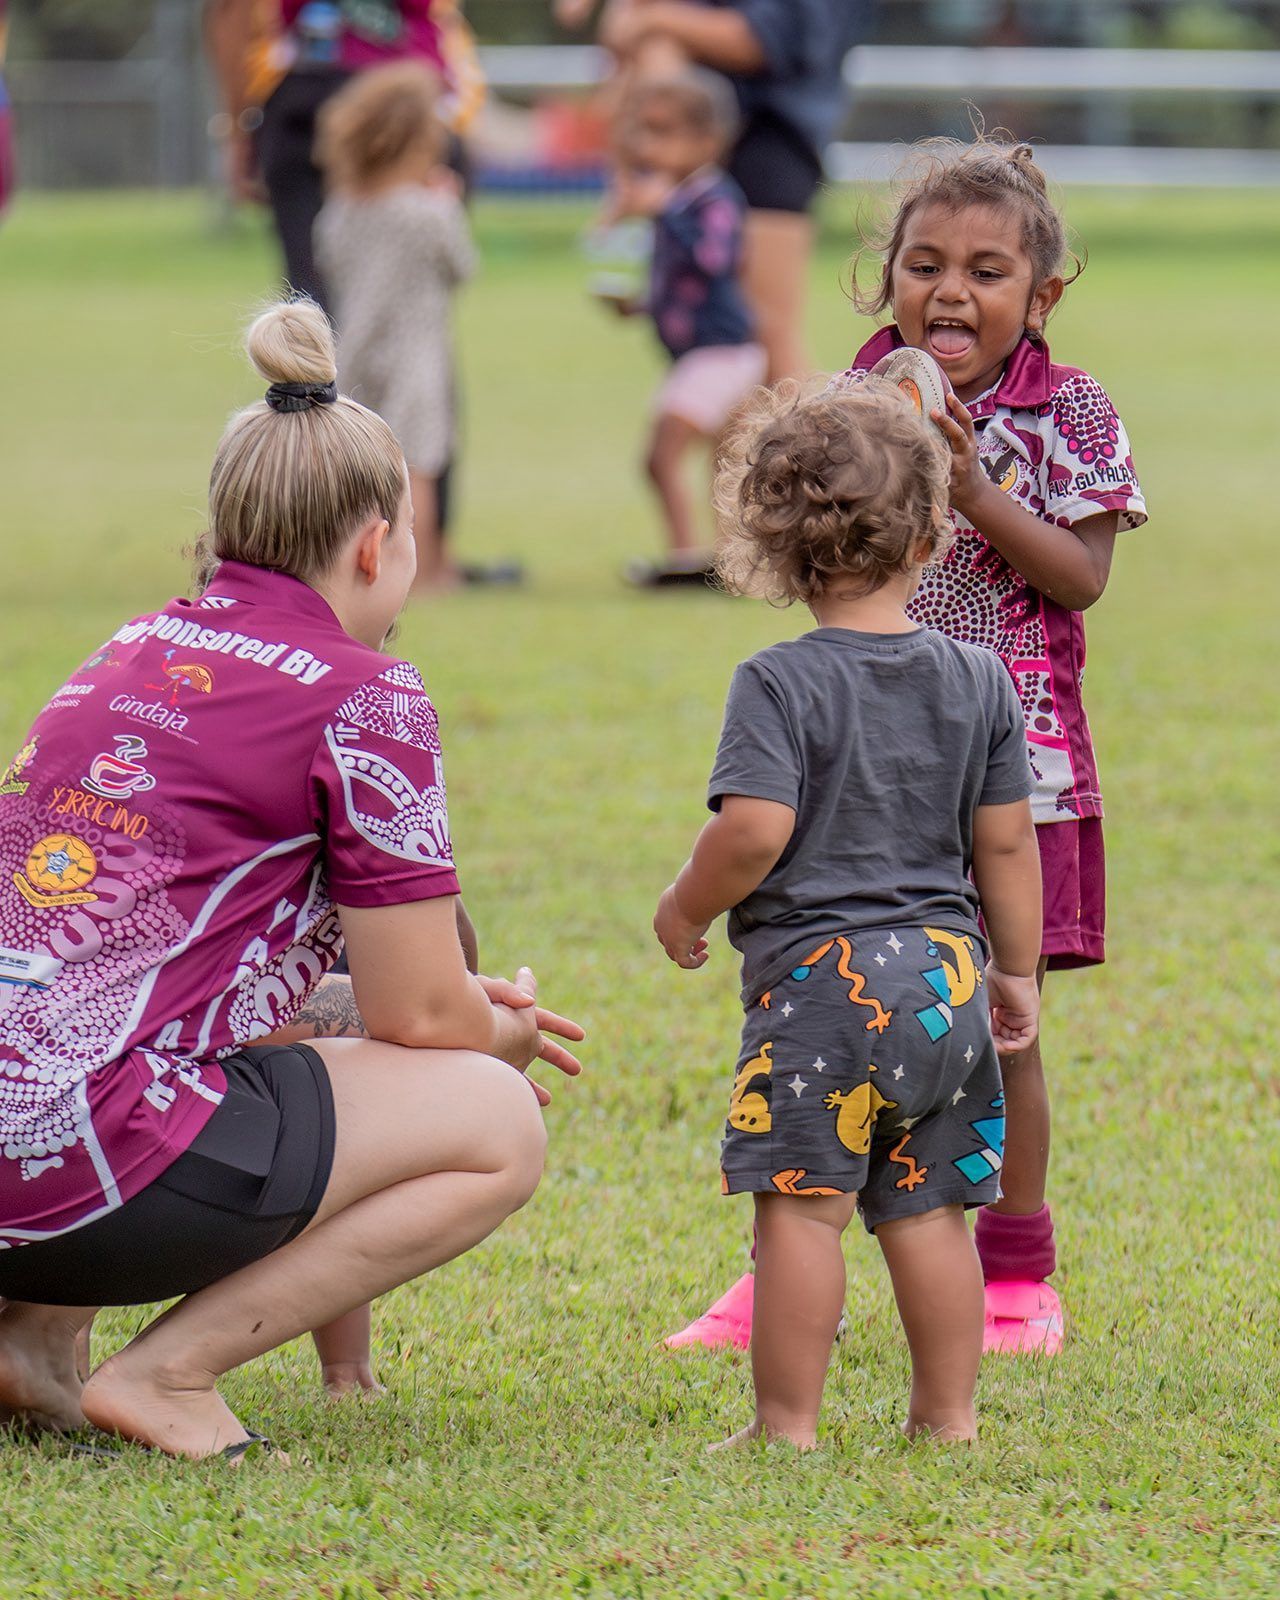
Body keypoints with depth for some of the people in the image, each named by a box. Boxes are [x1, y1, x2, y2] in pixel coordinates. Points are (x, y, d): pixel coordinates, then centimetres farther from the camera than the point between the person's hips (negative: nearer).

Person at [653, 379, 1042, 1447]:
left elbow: (754, 831, -19)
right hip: (948, 971, 5)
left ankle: (787, 1423, 2)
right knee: (926, 1208, 12)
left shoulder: (778, 686, -9)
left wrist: (685, 910, -1)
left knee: (801, 1206, -1)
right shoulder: (979, 681, 6)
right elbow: (1006, 843, 9)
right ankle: (948, 1413, 15)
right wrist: (1017, 970, 20)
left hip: (821, 978, -5)